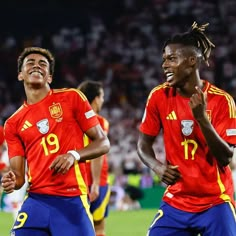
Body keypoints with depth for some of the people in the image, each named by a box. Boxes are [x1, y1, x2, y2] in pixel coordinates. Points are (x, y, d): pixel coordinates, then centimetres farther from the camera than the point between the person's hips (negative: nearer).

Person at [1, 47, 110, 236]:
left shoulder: (71, 98, 6)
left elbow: (103, 143, 5)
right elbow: (19, 175, 9)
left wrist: (74, 155, -13)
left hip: (72, 200, -2)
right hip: (36, 201, 2)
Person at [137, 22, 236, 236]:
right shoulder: (159, 96, -2)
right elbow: (144, 143, 7)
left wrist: (202, 118, -25)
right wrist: (158, 167, -14)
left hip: (216, 204, -2)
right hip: (176, 202, 2)